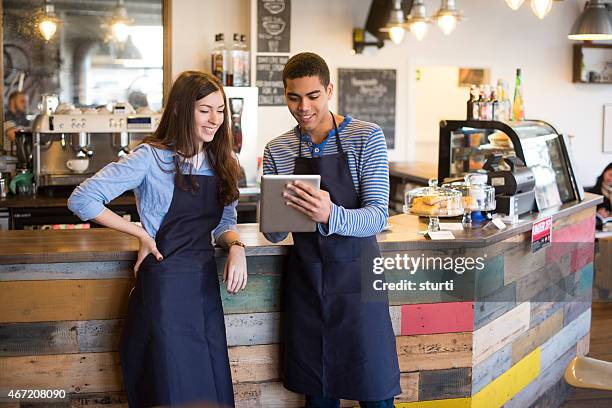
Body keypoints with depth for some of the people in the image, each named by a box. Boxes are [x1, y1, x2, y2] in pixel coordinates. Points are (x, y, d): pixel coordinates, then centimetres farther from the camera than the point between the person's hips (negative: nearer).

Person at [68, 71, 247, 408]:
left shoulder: (221, 163, 8)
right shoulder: (152, 158, -11)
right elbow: (82, 200, -14)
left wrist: (235, 246, -6)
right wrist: (142, 235, -11)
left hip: (206, 282, 6)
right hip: (165, 282, -6)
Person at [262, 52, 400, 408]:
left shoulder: (367, 137, -6)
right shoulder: (277, 151, 5)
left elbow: (378, 216, -14)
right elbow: (274, 235, 5)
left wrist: (331, 215, -34)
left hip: (356, 278, -3)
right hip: (306, 281, 3)